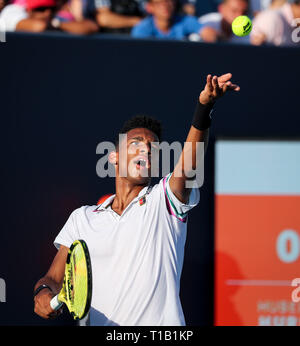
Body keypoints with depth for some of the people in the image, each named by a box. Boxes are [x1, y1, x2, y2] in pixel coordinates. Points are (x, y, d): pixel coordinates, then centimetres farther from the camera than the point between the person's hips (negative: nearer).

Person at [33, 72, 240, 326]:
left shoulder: (165, 201, 9)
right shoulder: (82, 218, 18)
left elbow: (188, 165, -10)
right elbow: (55, 279, 17)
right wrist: (43, 293, -7)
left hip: (159, 327, -4)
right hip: (97, 325, 4)